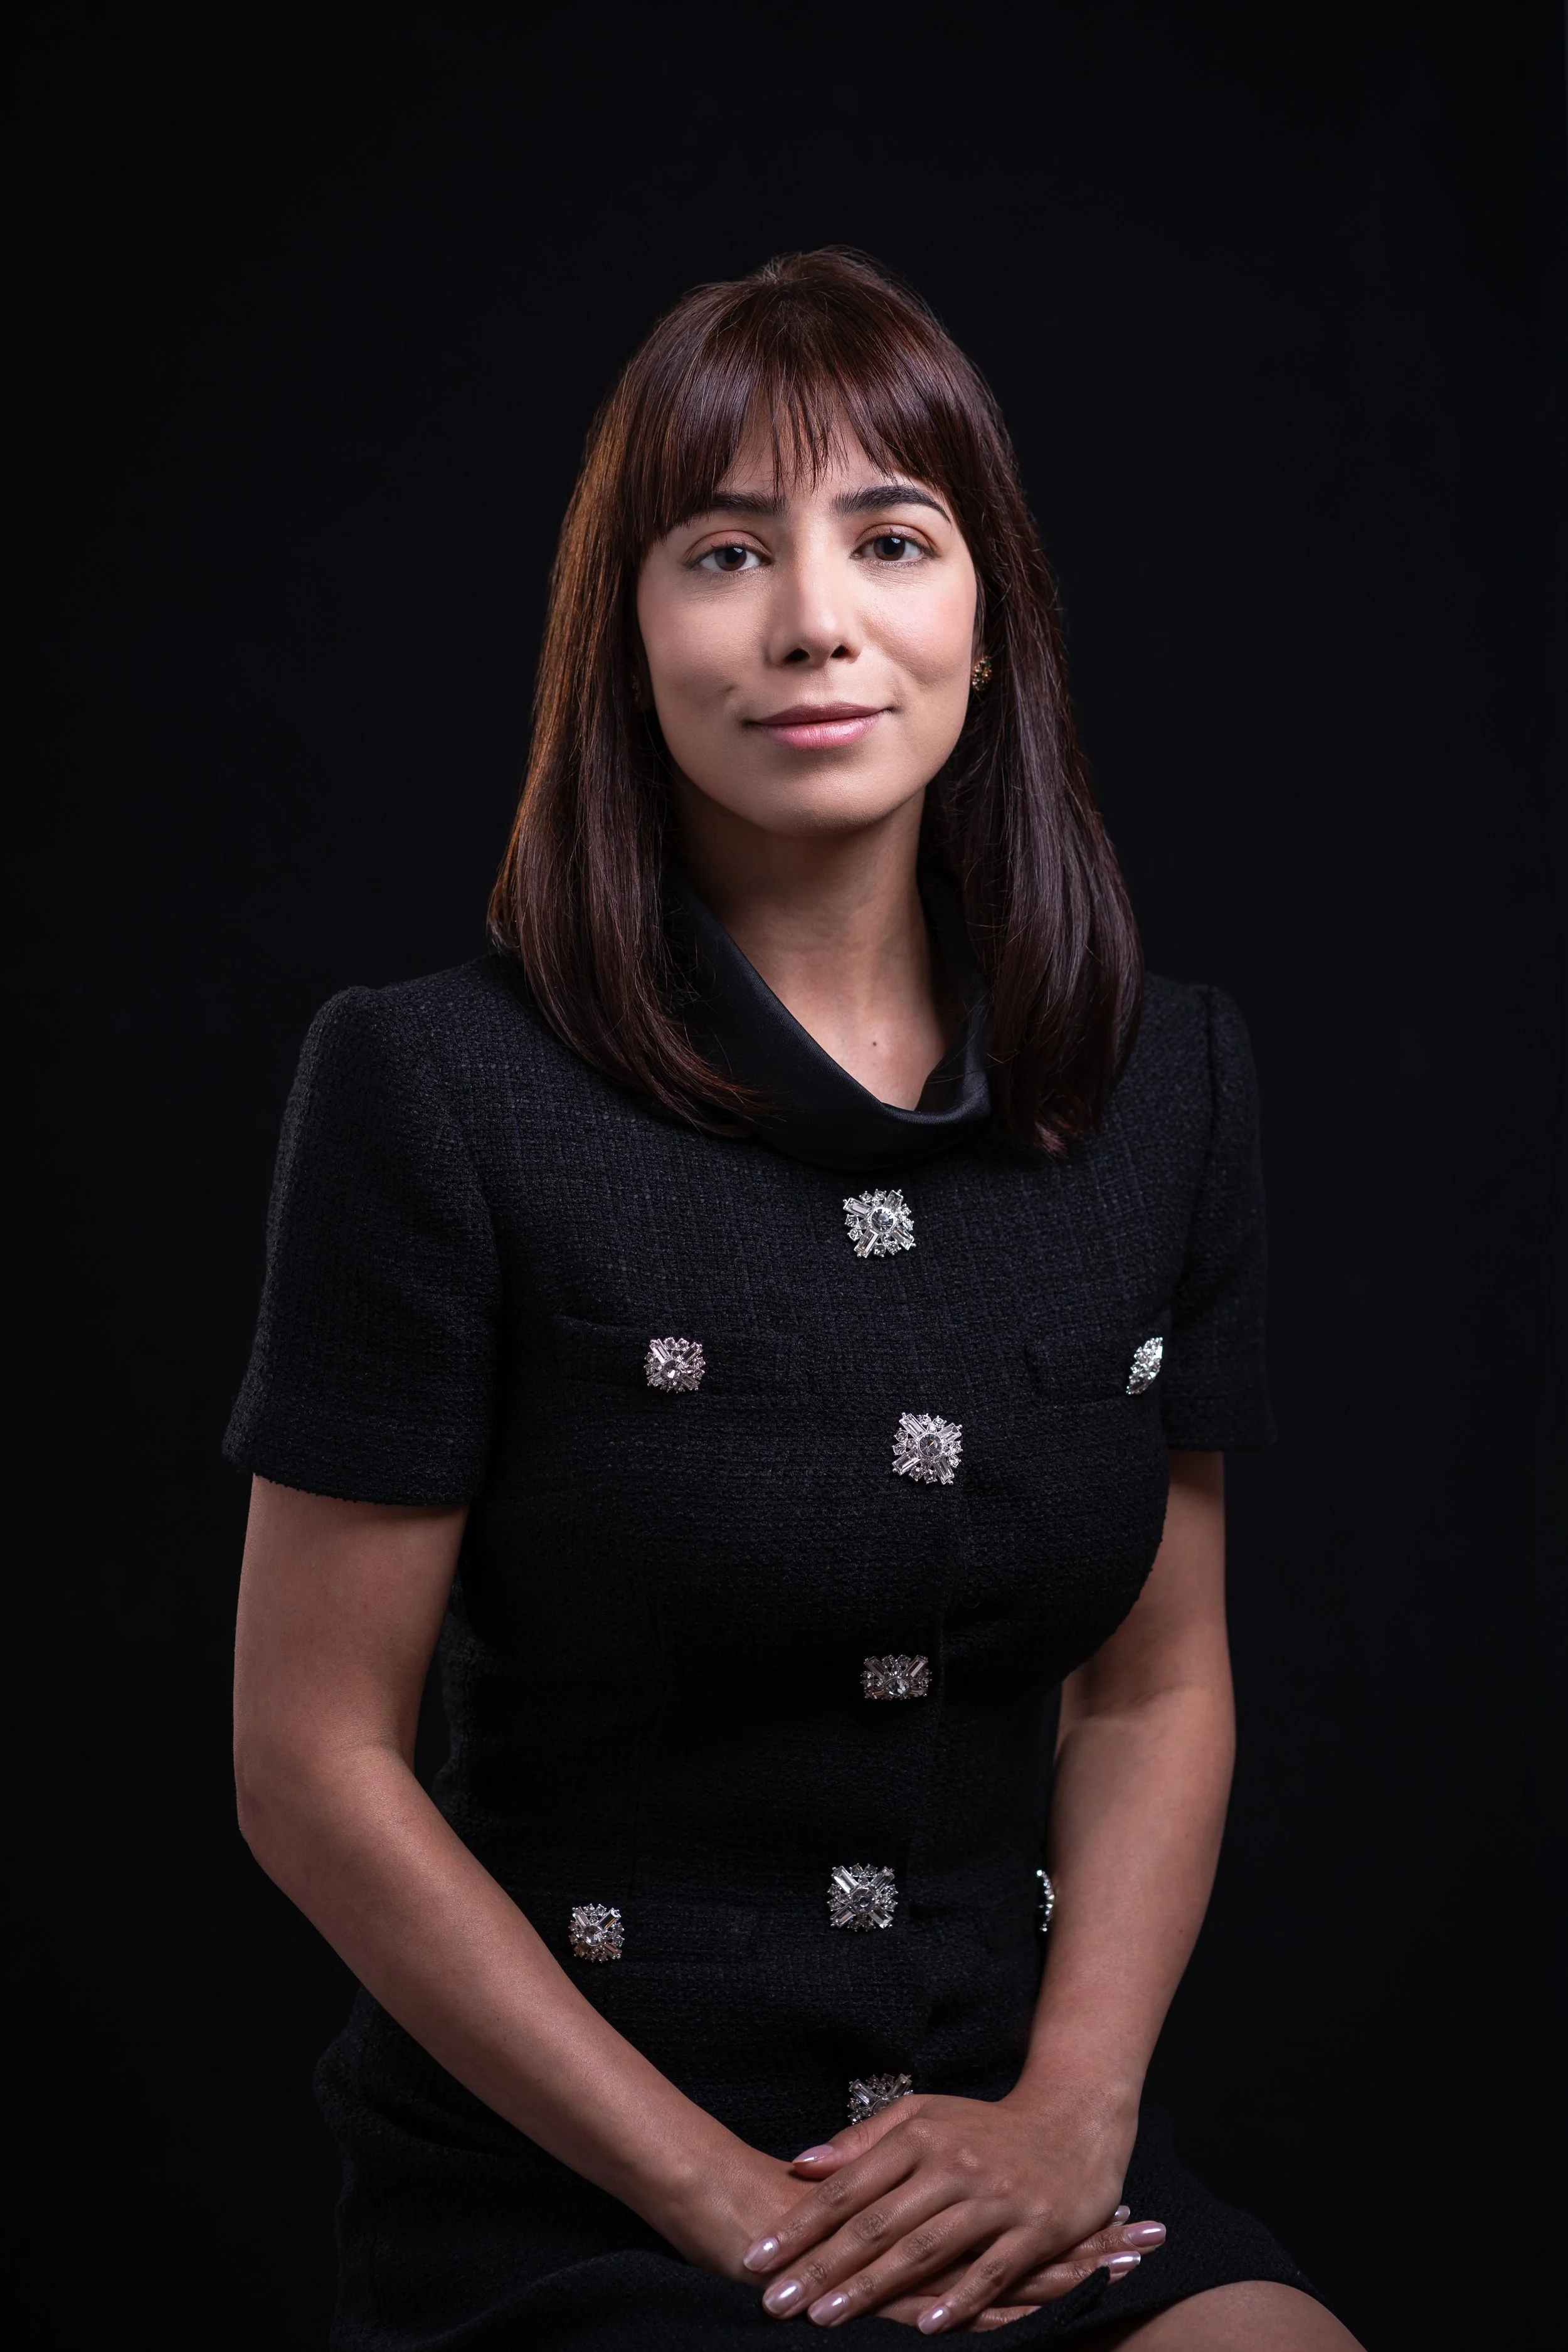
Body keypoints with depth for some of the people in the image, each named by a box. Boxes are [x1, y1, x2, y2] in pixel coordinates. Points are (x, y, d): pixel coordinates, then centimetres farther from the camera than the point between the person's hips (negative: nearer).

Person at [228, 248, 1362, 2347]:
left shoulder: (1169, 1082, 5)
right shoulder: (441, 1090, -9)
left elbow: (1160, 1683, 11)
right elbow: (315, 1763, -7)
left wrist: (1072, 2112, -4)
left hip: (1009, 2158, 4)